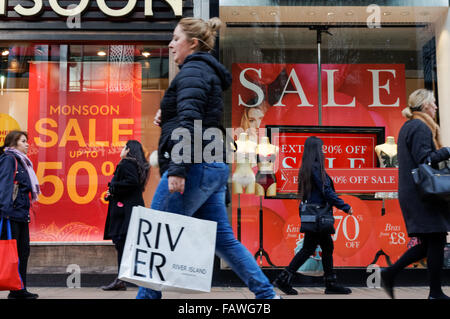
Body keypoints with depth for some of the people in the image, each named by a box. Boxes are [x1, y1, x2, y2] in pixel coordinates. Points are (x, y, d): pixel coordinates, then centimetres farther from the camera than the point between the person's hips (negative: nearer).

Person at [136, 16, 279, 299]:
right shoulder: (209, 72, 24)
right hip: (213, 167, 10)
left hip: (195, 166, -10)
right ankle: (268, 294, 12)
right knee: (224, 239, 11)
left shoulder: (193, 71, -6)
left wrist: (177, 169, -24)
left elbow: (189, 122, -20)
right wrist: (167, 118, 13)